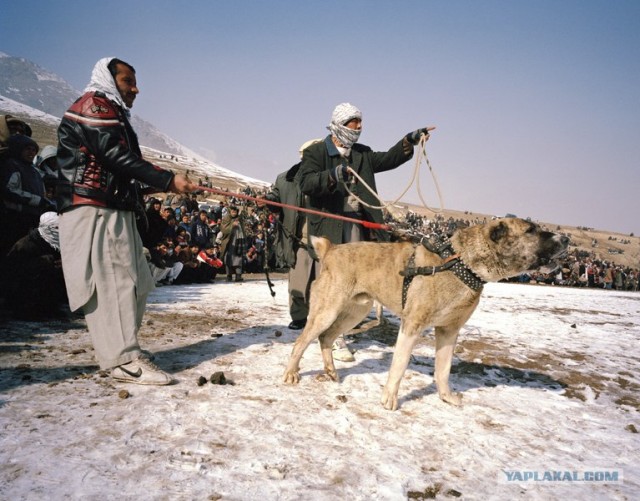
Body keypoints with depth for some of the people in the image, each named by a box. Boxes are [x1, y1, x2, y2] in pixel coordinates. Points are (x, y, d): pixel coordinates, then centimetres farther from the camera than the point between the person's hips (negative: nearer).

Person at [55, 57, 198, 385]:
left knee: (133, 282, 8)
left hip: (116, 211, 10)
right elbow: (118, 157, -15)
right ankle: (123, 360, -11)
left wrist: (161, 186, 9)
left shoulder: (113, 116, 27)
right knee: (109, 282, -12)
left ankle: (123, 349, 17)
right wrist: (168, 179, -15)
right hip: (94, 210, -10)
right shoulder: (94, 106, -3)